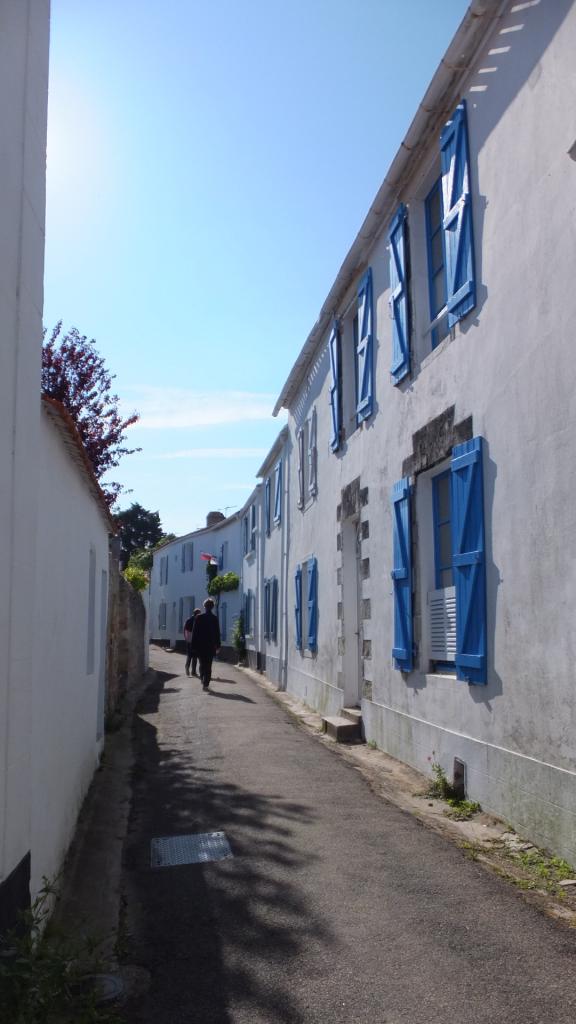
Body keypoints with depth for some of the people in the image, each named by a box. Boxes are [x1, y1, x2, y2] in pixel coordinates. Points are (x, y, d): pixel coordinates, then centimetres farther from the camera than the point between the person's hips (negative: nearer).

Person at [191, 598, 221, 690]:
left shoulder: (198, 617, -5)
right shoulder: (214, 618, -4)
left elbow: (194, 631, -3)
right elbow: (217, 633, -1)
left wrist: (194, 645, 3)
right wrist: (218, 646, 6)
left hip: (200, 645, 0)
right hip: (211, 645, 0)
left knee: (202, 664, 16)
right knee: (208, 665, 3)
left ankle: (203, 680, 14)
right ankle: (206, 684, -1)